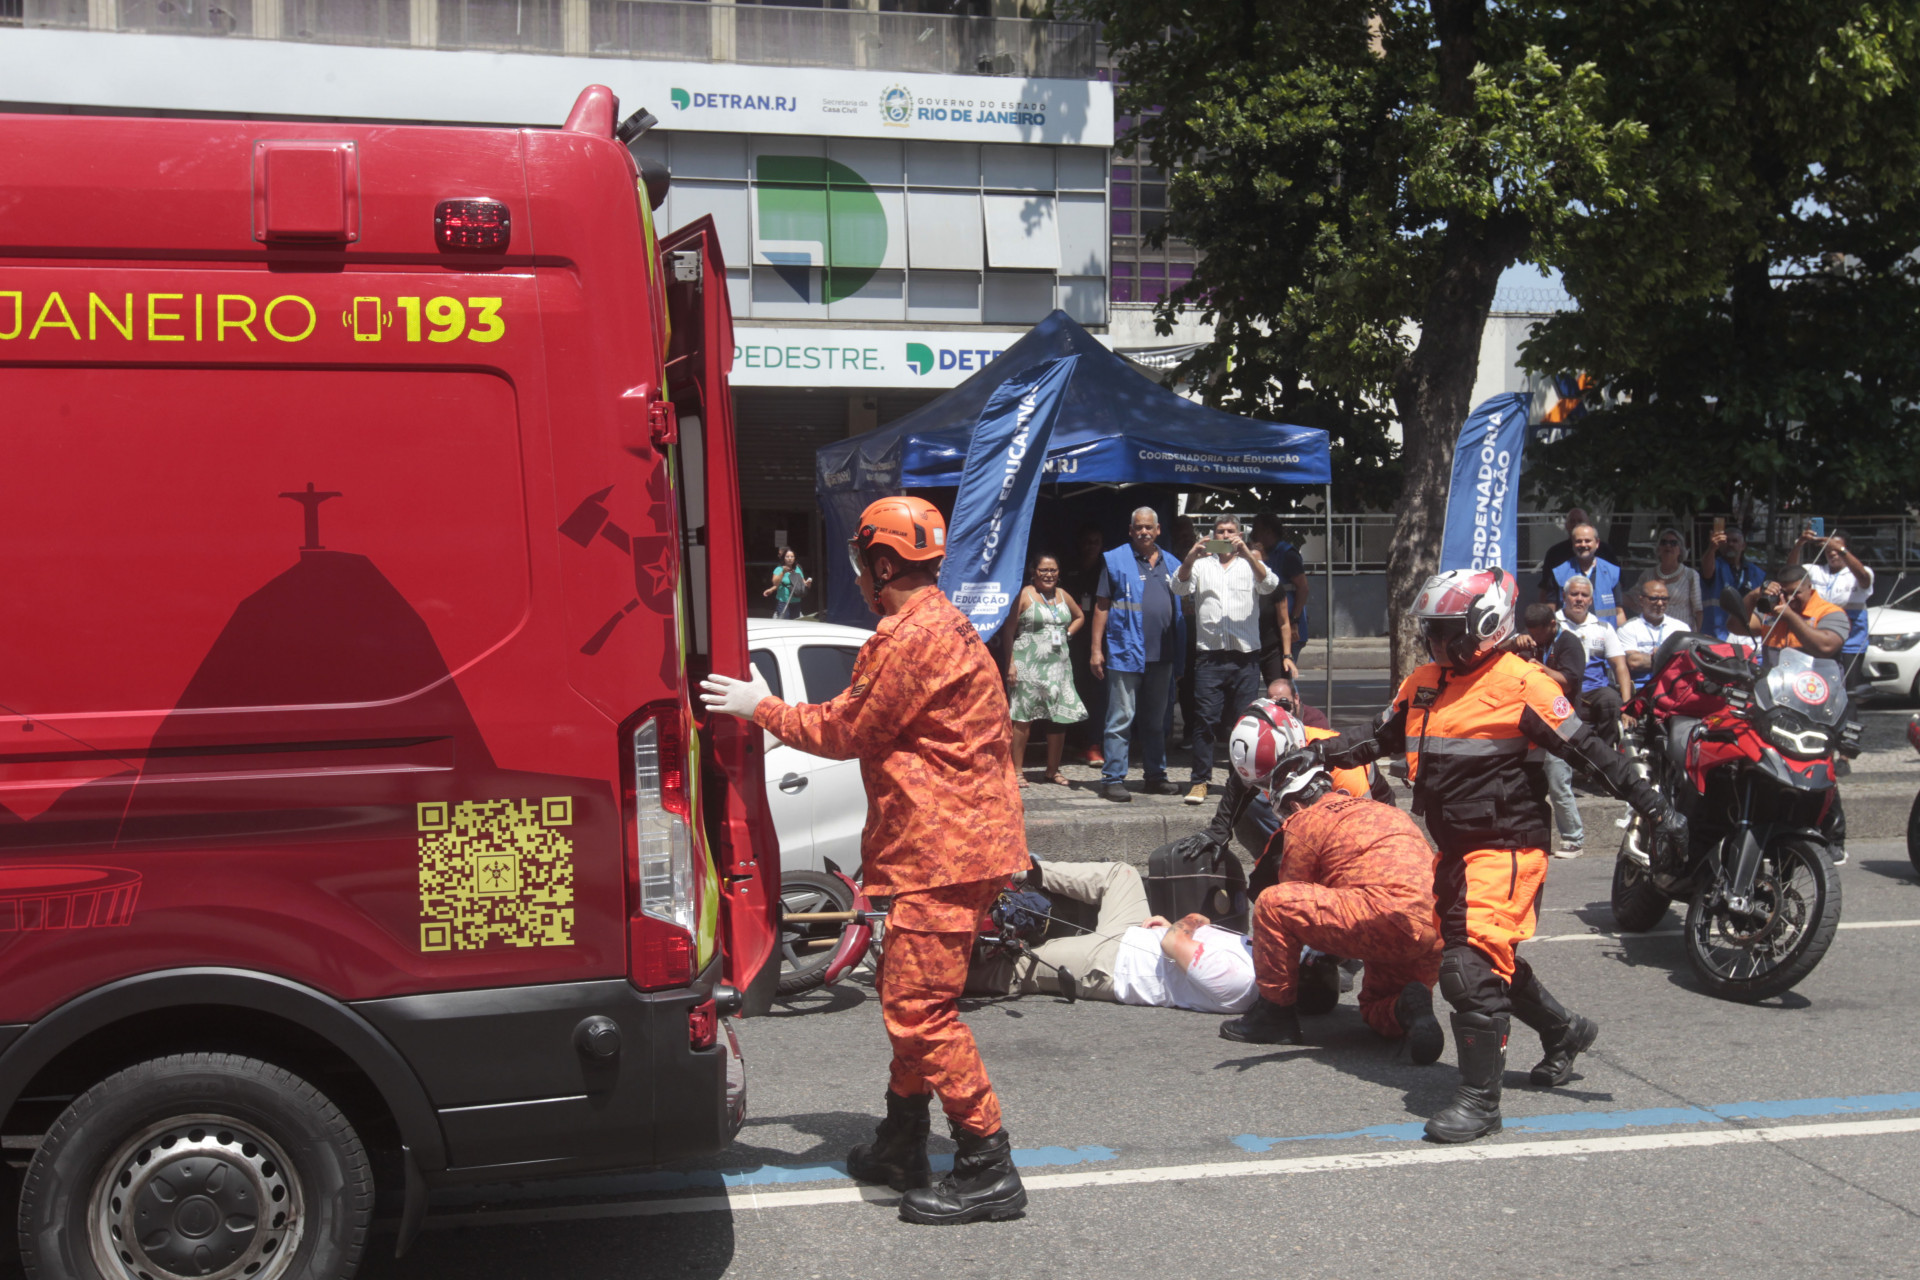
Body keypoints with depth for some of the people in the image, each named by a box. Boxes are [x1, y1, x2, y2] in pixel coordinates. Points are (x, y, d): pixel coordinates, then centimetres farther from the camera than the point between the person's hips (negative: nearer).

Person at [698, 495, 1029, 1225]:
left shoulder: (913, 634, -17)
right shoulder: (939, 623, 17)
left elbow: (847, 731, -10)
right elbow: (868, 725, 18)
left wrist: (762, 710, 1)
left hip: (942, 849, -11)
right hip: (947, 842, 11)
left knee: (920, 1007, -8)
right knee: (911, 997, 18)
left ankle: (988, 1170, -2)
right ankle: (901, 1145, 30)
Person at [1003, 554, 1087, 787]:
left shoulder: (1063, 596, 14)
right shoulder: (1024, 595, -3)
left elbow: (1079, 617, 31)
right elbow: (1009, 630, -5)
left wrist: (1067, 633, 11)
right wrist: (1010, 663, -13)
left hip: (1059, 664, 5)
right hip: (1028, 664, -5)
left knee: (1061, 717, 3)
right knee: (1023, 717, -3)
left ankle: (1053, 769, 15)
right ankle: (1017, 770, 5)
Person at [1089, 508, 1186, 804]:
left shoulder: (1170, 564, 13)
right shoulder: (1116, 560, 1)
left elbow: (1181, 609, 16)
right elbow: (1101, 606, 0)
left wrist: (1180, 656, 9)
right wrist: (1096, 649, -7)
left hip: (1162, 655, 5)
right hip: (1125, 653, -4)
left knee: (1156, 720, 13)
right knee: (1121, 718, -5)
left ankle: (1155, 775, 22)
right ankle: (1113, 778, -1)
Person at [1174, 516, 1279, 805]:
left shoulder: (1251, 563, 13)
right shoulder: (1202, 565, 13)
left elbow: (1269, 585, -7)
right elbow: (1180, 586, -3)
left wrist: (1247, 553, -20)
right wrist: (1191, 557, -21)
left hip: (1245, 655, 0)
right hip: (1209, 655, 0)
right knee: (1204, 719, -4)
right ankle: (1200, 781, 0)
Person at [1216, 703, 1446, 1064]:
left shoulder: (1306, 823, 3)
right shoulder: (1377, 809, 27)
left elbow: (1291, 902, 13)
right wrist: (1327, 965, 46)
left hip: (1388, 919, -8)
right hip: (1433, 938, 8)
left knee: (1272, 903, -5)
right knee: (1376, 1010, 32)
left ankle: (1276, 1013, 6)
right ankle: (1408, 1008, -2)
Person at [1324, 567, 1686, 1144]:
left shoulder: (1520, 684, -14)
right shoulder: (1423, 682, 9)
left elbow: (1588, 750, -13)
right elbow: (1386, 739, 21)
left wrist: (1654, 806, -13)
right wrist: (1325, 756, 8)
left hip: (1506, 847, -9)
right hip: (1454, 849, 9)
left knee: (1472, 967, -15)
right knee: (1487, 958, 21)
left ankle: (1480, 1100, -5)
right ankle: (1564, 1031, 45)